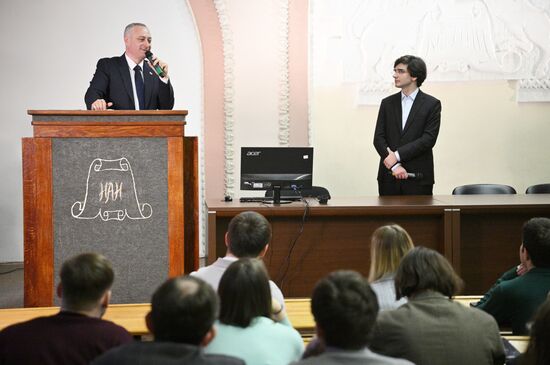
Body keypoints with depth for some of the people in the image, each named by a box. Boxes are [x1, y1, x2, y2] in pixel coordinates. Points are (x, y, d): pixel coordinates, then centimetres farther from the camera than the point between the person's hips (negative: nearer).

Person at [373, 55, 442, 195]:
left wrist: (397, 155, -14)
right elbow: (378, 138, 5)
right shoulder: (387, 103, 12)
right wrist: (394, 165, -10)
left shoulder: (432, 104, 2)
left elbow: (428, 139, -8)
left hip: (418, 178, -3)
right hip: (389, 177, 3)